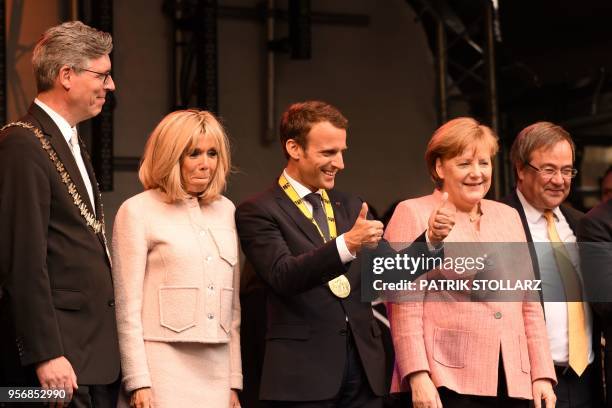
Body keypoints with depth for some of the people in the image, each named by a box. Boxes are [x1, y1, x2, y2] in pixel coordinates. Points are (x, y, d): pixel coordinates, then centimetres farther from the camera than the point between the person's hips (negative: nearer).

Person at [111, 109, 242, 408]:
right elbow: (127, 307, -3)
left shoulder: (225, 211, 14)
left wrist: (234, 381, 13)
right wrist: (138, 383, -9)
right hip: (163, 369, -4)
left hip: (216, 371, 4)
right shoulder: (137, 211, 0)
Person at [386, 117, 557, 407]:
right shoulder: (412, 214, 2)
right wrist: (417, 376, -14)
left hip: (513, 382, 5)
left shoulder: (508, 215, 17)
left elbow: (530, 304, 17)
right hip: (447, 383, -5)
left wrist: (542, 374, 9)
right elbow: (404, 305, -6)